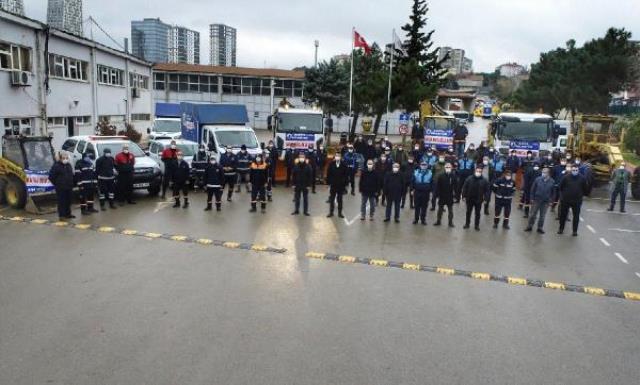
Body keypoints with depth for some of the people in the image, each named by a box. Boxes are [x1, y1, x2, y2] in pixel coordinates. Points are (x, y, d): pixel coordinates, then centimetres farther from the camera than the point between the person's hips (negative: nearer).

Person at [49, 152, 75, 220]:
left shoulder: (69, 165, 12)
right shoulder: (56, 166, -9)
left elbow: (71, 175, 24)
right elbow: (51, 176, -8)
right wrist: (56, 184, -5)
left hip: (69, 187, 6)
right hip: (60, 188, -6)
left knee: (68, 201, 12)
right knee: (61, 201, -5)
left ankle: (68, 214, 22)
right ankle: (61, 215, -1)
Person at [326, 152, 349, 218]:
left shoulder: (343, 165, -9)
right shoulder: (331, 164, -7)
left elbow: (346, 175, -4)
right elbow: (328, 174, -2)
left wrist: (345, 184, -5)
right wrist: (328, 183, -4)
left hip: (341, 185, -1)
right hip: (333, 185, 1)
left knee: (340, 200, 11)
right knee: (331, 199, 9)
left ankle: (340, 213, 20)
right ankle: (331, 212, 19)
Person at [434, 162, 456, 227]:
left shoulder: (453, 176, -7)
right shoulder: (441, 176, -7)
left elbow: (455, 185, -4)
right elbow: (437, 185, -5)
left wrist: (454, 191, -11)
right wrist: (438, 194, -7)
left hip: (450, 196, 0)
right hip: (442, 195, 0)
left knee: (450, 210, 9)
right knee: (440, 209, 12)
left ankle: (450, 222, 19)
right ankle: (438, 221, 24)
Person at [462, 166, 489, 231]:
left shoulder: (484, 181, -9)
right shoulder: (469, 179, -10)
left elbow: (486, 190, -5)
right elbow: (464, 188, -5)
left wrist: (485, 198, -8)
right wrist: (464, 196, -6)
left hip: (479, 200, 0)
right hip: (469, 199, 0)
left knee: (477, 213, 12)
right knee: (468, 212, 15)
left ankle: (476, 225, 25)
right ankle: (467, 224, 30)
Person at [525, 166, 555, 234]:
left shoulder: (552, 181, -6)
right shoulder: (538, 179, -8)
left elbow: (553, 192, 2)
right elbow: (533, 189, -2)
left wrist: (550, 199, -1)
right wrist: (532, 198, -3)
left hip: (546, 201, 1)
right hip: (536, 200, 0)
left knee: (542, 215, 10)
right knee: (533, 214, 6)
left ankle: (540, 228, 21)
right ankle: (530, 226, 19)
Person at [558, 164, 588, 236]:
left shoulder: (582, 178, -4)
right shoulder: (566, 177, -7)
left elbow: (585, 189, 6)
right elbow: (561, 187, 4)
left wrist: (581, 195, 7)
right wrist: (563, 194, 6)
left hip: (577, 201, 0)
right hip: (565, 200, 0)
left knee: (576, 216, 6)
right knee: (563, 215, 10)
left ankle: (575, 231, 16)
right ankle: (561, 228, 25)